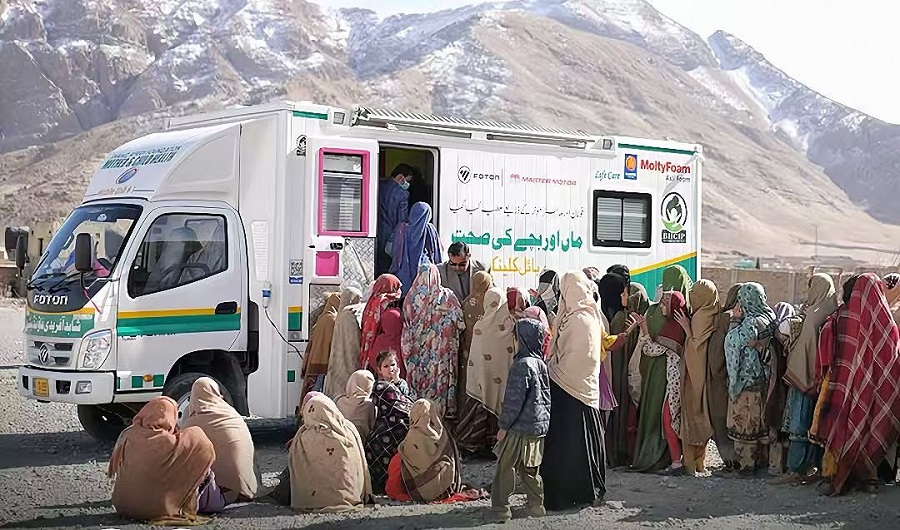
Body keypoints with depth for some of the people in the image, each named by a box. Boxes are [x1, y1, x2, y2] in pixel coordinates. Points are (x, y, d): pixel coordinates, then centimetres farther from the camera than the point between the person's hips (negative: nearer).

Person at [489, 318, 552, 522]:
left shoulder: (522, 365, -18)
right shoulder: (541, 365, 7)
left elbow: (514, 399, -18)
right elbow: (547, 397, 14)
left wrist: (504, 425, -11)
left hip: (521, 428, -8)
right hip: (539, 426, 8)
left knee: (505, 467, 2)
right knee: (530, 468, 18)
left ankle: (501, 508, 4)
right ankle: (536, 505, 21)